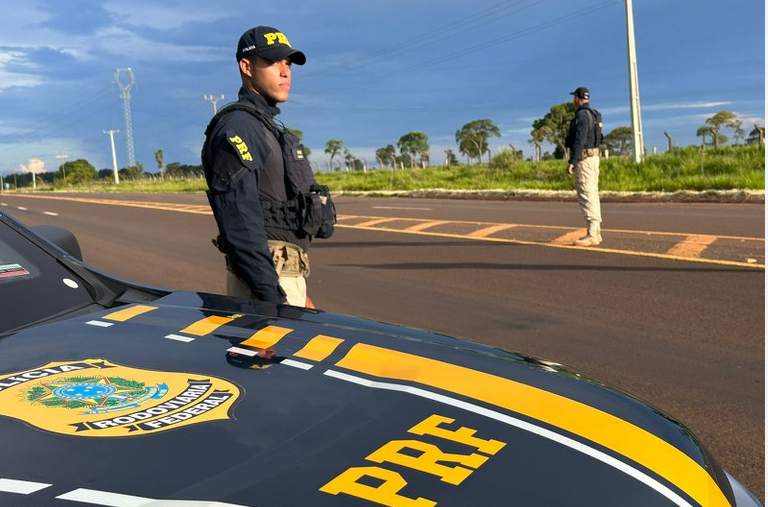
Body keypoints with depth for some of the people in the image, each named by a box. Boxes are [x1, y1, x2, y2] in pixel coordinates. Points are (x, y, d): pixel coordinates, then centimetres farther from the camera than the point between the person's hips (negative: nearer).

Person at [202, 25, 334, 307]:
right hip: (268, 277, -10)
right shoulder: (237, 127, -12)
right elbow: (240, 224, -22)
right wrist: (274, 297, -25)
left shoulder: (270, 128, 19)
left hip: (288, 275, 10)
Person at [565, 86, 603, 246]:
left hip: (584, 158, -10)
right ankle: (595, 232, 12)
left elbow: (579, 140, -23)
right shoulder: (593, 115, 18)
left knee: (586, 196, -12)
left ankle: (592, 235, -14)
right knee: (591, 195, 10)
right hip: (593, 157, 10)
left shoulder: (582, 115, -15)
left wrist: (571, 161, -25)